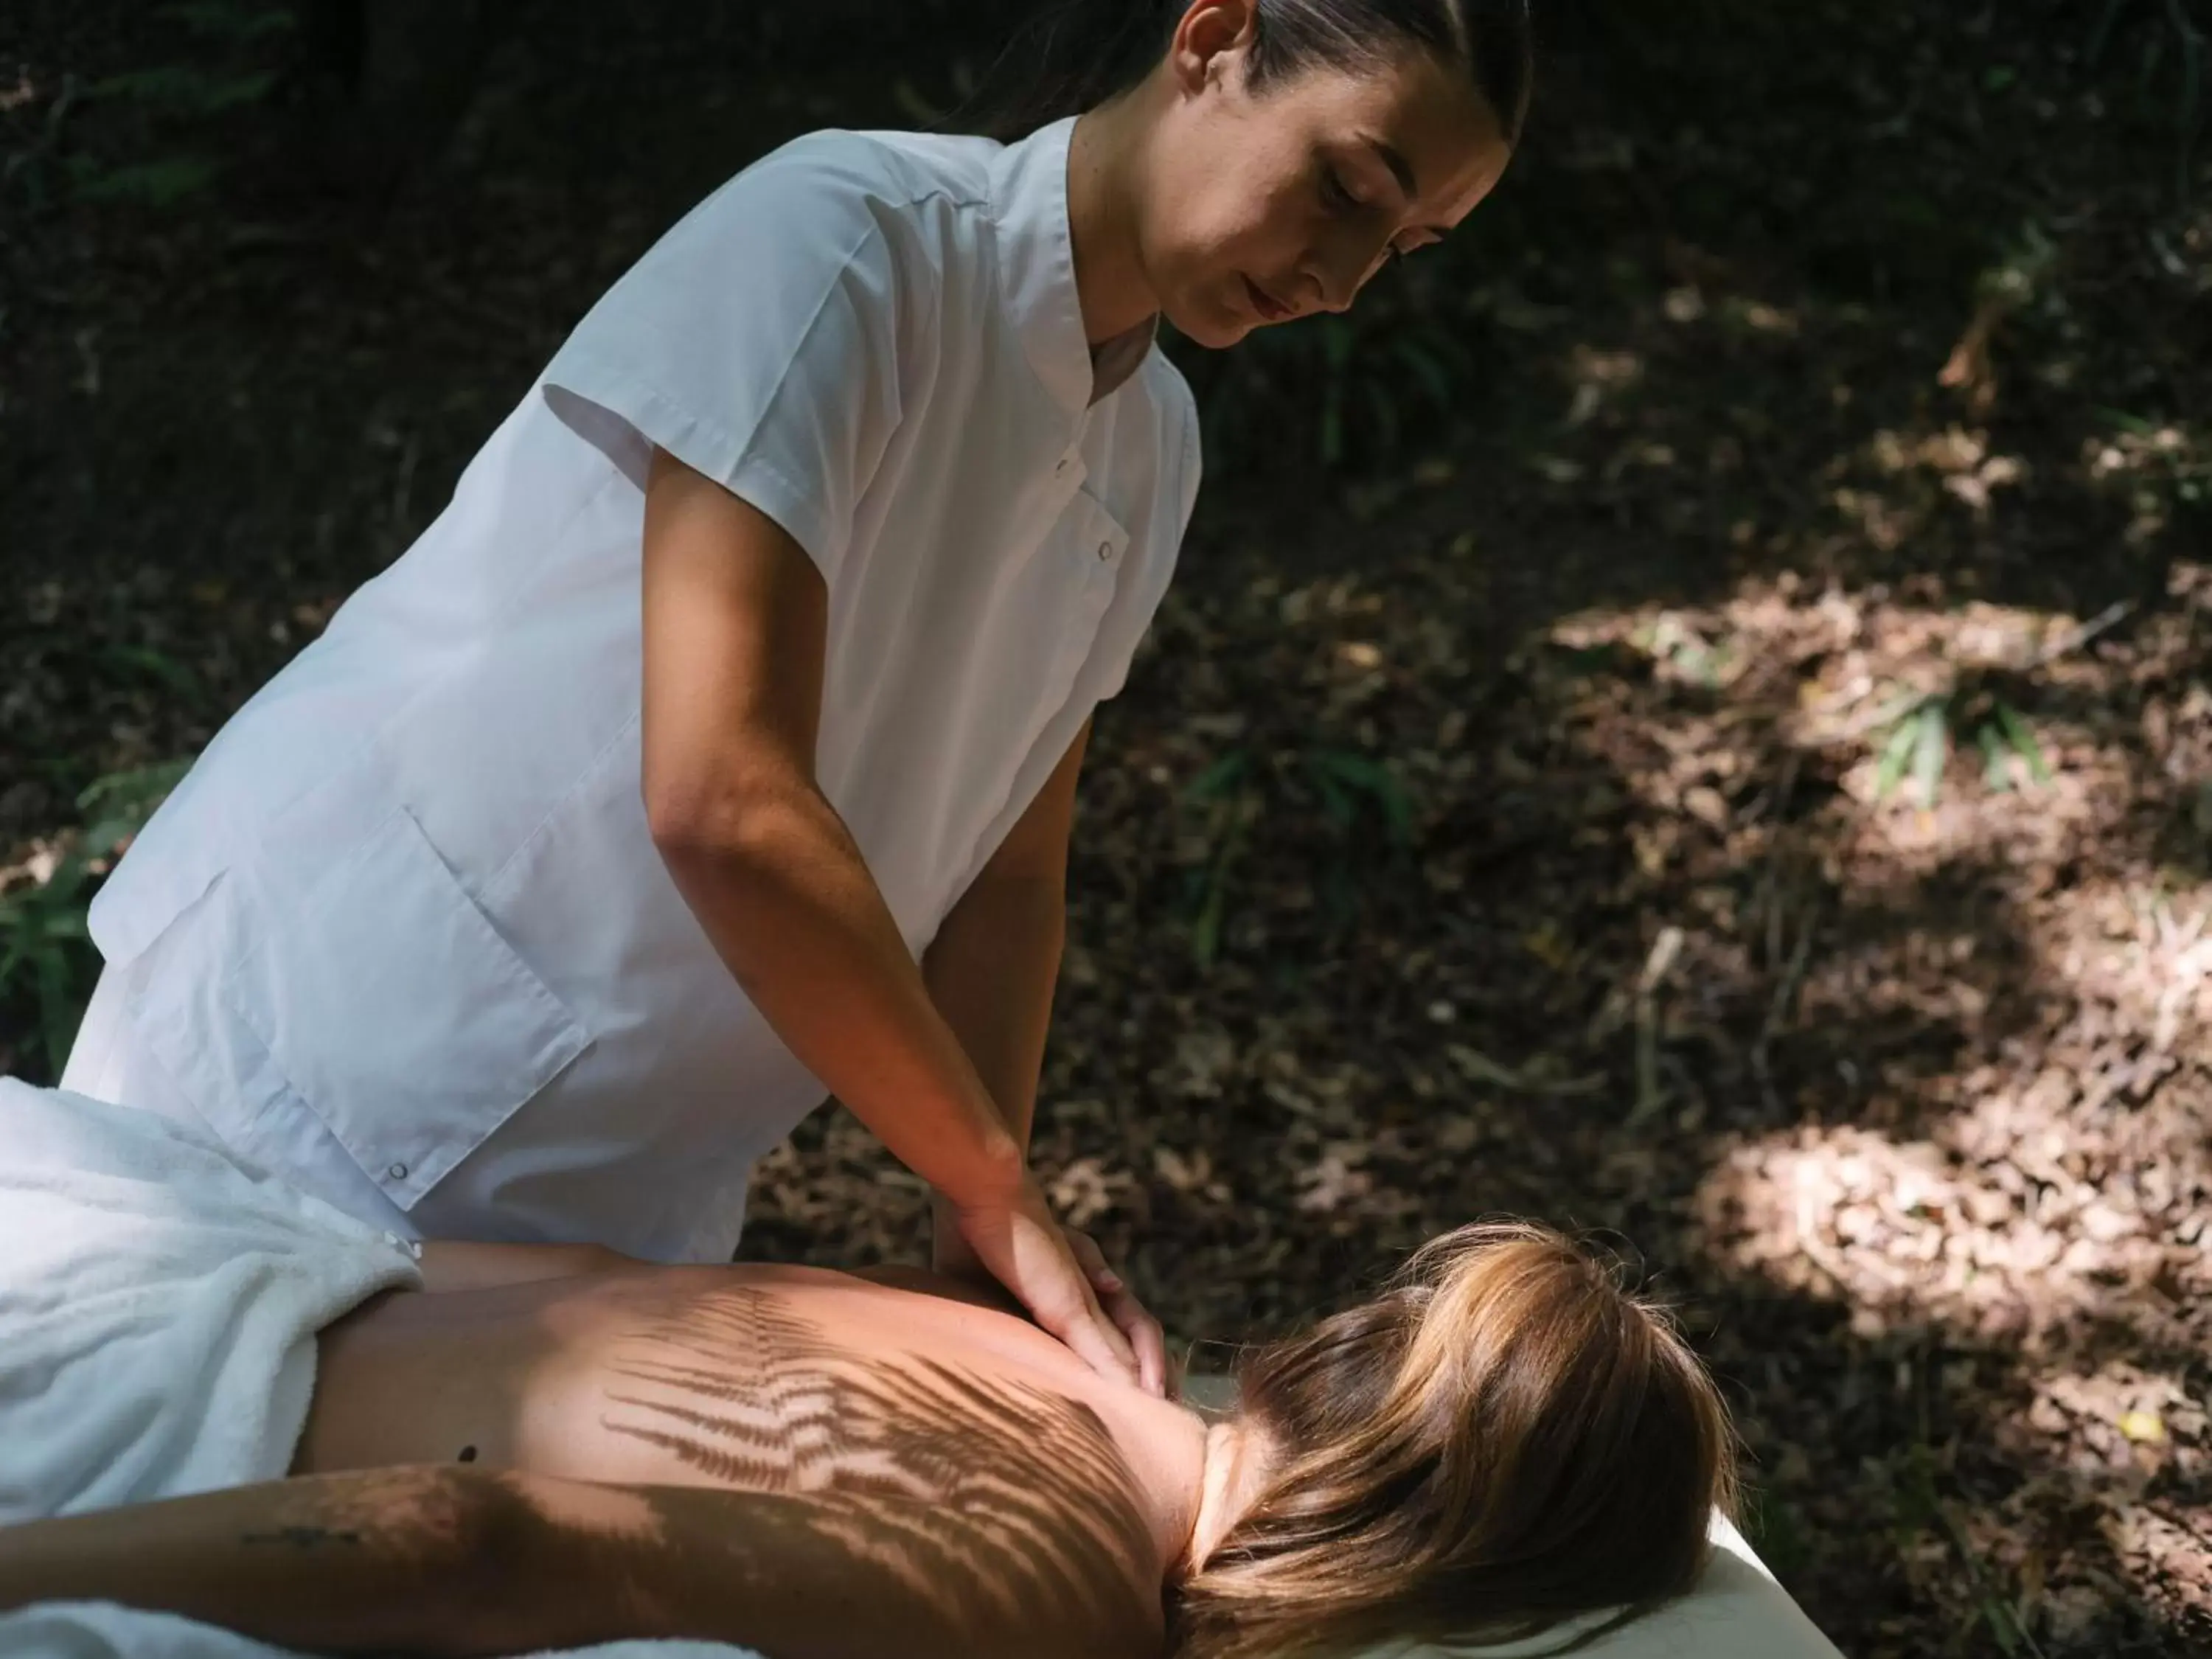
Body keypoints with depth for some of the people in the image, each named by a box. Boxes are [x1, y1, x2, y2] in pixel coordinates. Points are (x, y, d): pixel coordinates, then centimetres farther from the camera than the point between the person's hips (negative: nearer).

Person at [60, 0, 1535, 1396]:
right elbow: (721, 804, -29)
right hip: (324, 1055, -7)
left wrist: (984, 1230, -7)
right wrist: (996, 1187, -21)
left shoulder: (1153, 450, 5)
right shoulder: (846, 236, -21)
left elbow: (1005, 877, 5)